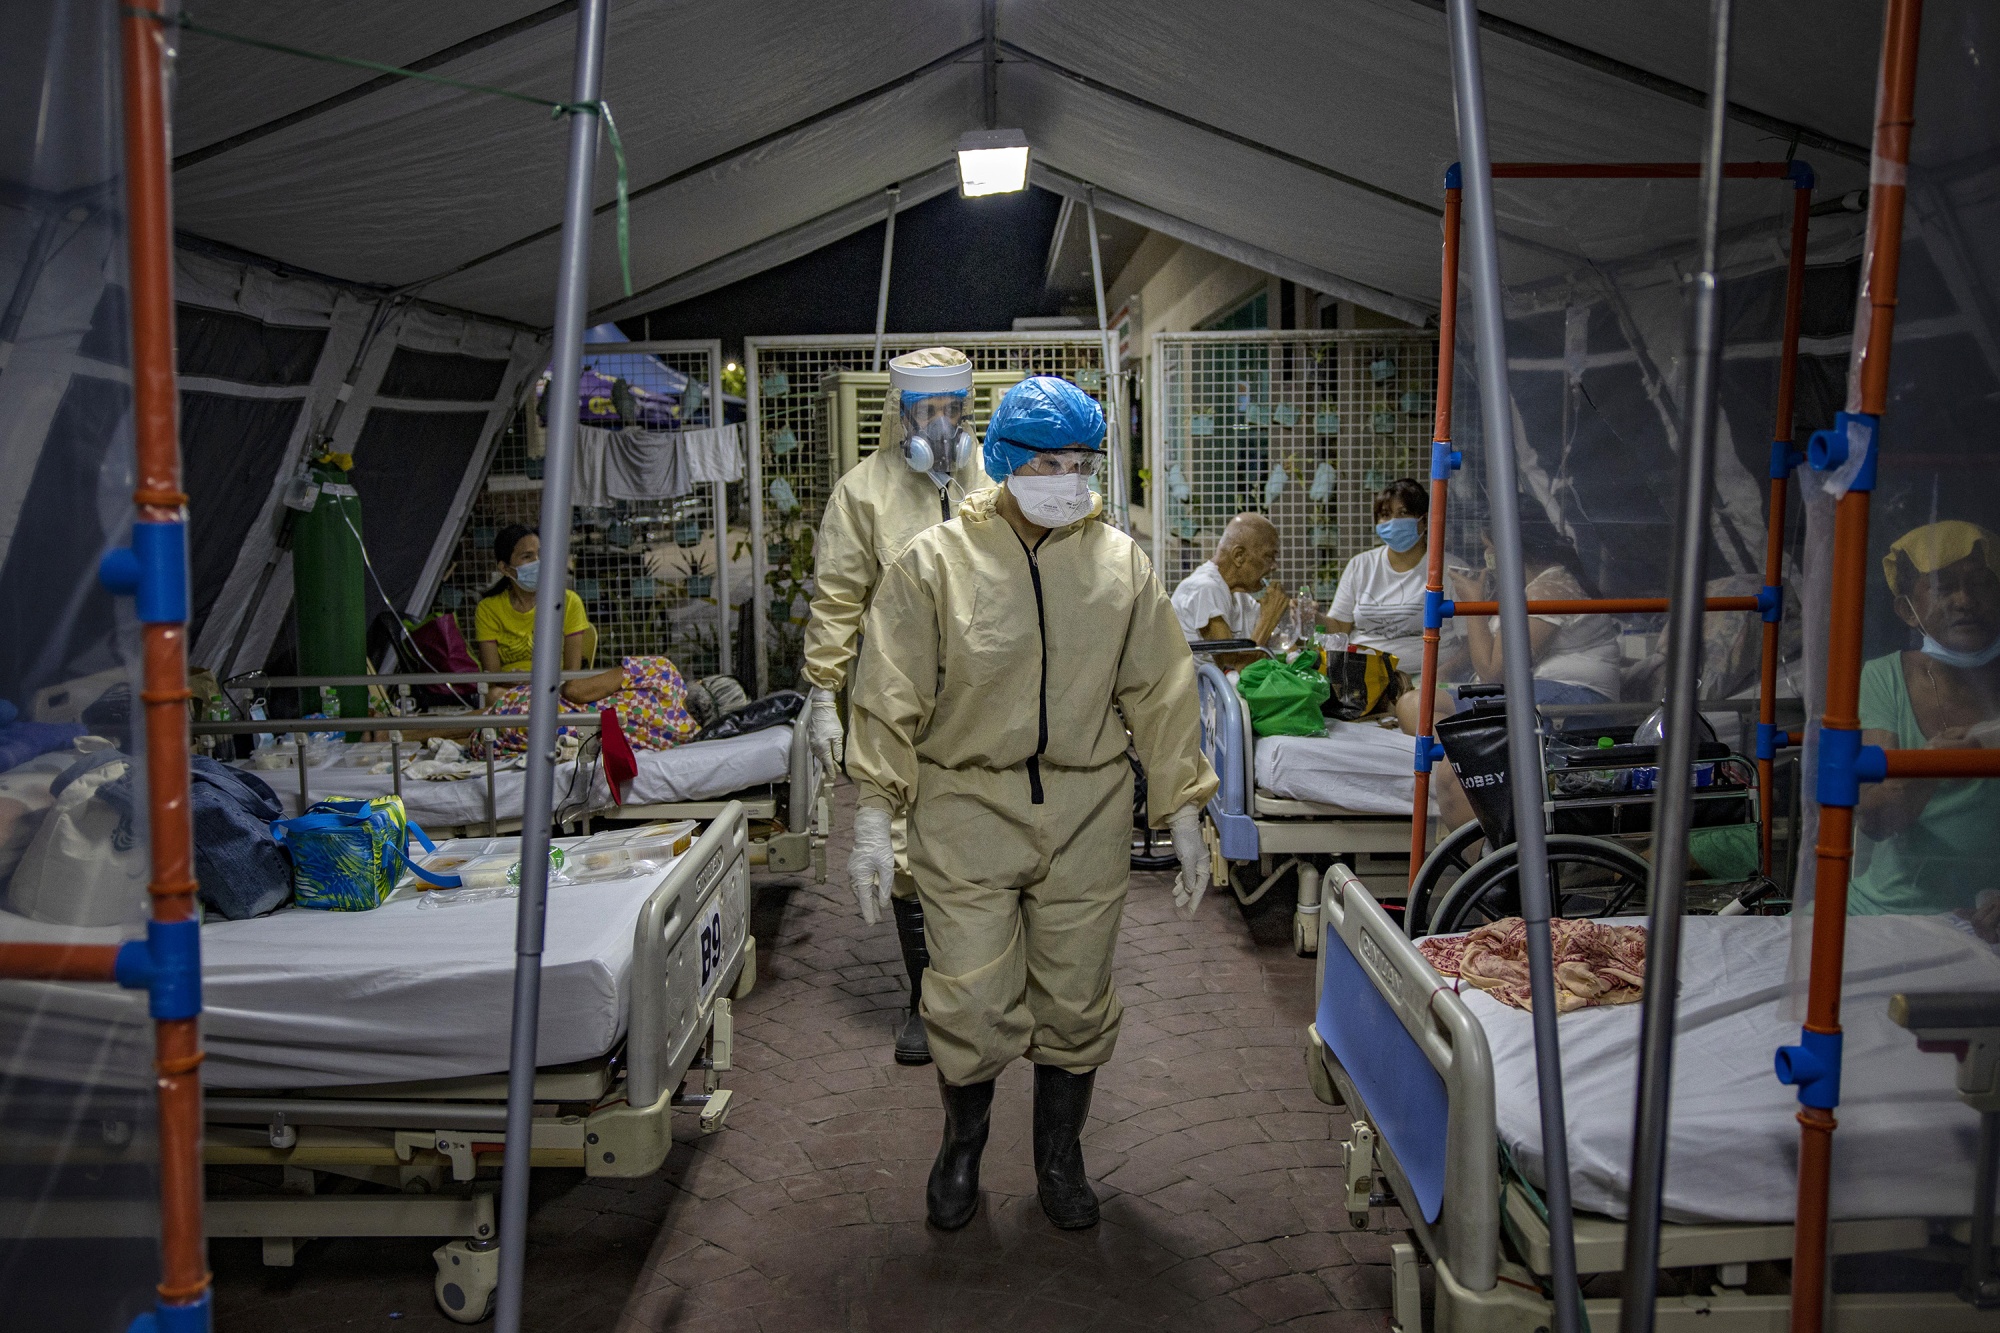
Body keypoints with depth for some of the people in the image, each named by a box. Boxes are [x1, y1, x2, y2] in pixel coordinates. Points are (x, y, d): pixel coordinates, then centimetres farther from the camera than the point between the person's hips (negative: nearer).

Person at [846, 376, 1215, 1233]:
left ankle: (1059, 1156, 35)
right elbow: (891, 698, -3)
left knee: (1076, 1001, 11)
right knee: (972, 1005, -1)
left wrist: (1184, 816, 6)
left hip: (1087, 817, 3)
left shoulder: (1120, 563, 4)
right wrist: (874, 818, -7)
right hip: (968, 811, -2)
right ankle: (962, 1143, 30)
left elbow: (1161, 695, 8)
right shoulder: (937, 561, -4)